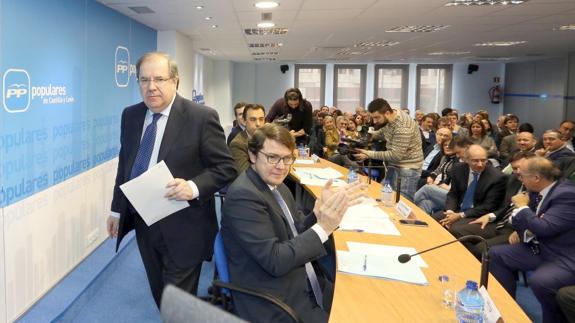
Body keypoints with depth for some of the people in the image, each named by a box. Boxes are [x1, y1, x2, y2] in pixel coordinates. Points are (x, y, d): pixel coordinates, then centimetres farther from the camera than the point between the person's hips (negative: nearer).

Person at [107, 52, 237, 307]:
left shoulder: (201, 117, -14)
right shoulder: (130, 115, 4)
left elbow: (226, 168, -11)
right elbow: (124, 163, 14)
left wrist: (193, 187, -27)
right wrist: (117, 209, 15)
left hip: (182, 228, -5)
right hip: (143, 223, 6)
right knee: (160, 297, 21)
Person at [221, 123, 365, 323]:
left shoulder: (276, 186, 8)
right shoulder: (243, 195, -19)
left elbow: (298, 232, 8)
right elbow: (275, 261, -22)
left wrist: (320, 212, -9)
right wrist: (323, 227, -24)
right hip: (275, 305, -8)